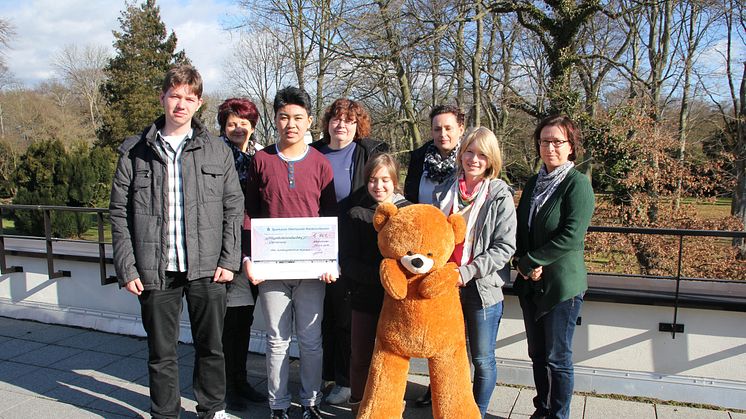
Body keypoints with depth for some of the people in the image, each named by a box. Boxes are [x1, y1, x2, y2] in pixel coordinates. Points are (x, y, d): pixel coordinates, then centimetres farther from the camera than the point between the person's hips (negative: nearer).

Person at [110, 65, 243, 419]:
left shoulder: (218, 151, 4)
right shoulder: (135, 151, 3)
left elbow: (233, 208, 4)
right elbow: (119, 212, 3)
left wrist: (228, 260, -3)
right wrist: (127, 268, -3)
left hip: (206, 269, 0)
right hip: (155, 271, 0)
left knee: (211, 346, 12)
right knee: (161, 352, 12)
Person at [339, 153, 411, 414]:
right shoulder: (356, 215, 2)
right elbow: (347, 261, -4)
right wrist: (379, 276, -19)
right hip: (366, 297, 0)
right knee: (362, 358, 10)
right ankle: (358, 407, 30)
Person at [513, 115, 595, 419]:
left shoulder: (578, 184, -11)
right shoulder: (535, 182, 10)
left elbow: (570, 236, -20)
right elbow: (520, 226, 9)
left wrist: (529, 261, -15)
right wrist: (523, 263, -8)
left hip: (562, 285, -7)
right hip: (530, 283, 7)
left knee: (557, 358, 4)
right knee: (537, 354, 17)